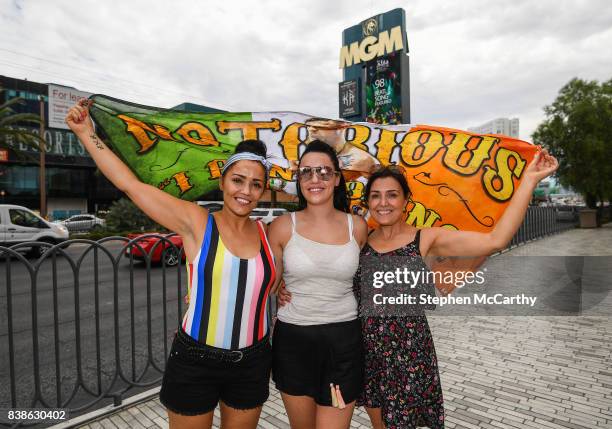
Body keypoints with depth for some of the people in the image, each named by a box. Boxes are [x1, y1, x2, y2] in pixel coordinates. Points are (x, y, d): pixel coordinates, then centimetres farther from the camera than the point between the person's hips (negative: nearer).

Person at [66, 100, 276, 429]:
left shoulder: (266, 232, -1)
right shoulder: (196, 222, -12)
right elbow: (130, 184, -15)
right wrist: (87, 134, -12)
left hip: (252, 363, 4)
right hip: (195, 361, -3)